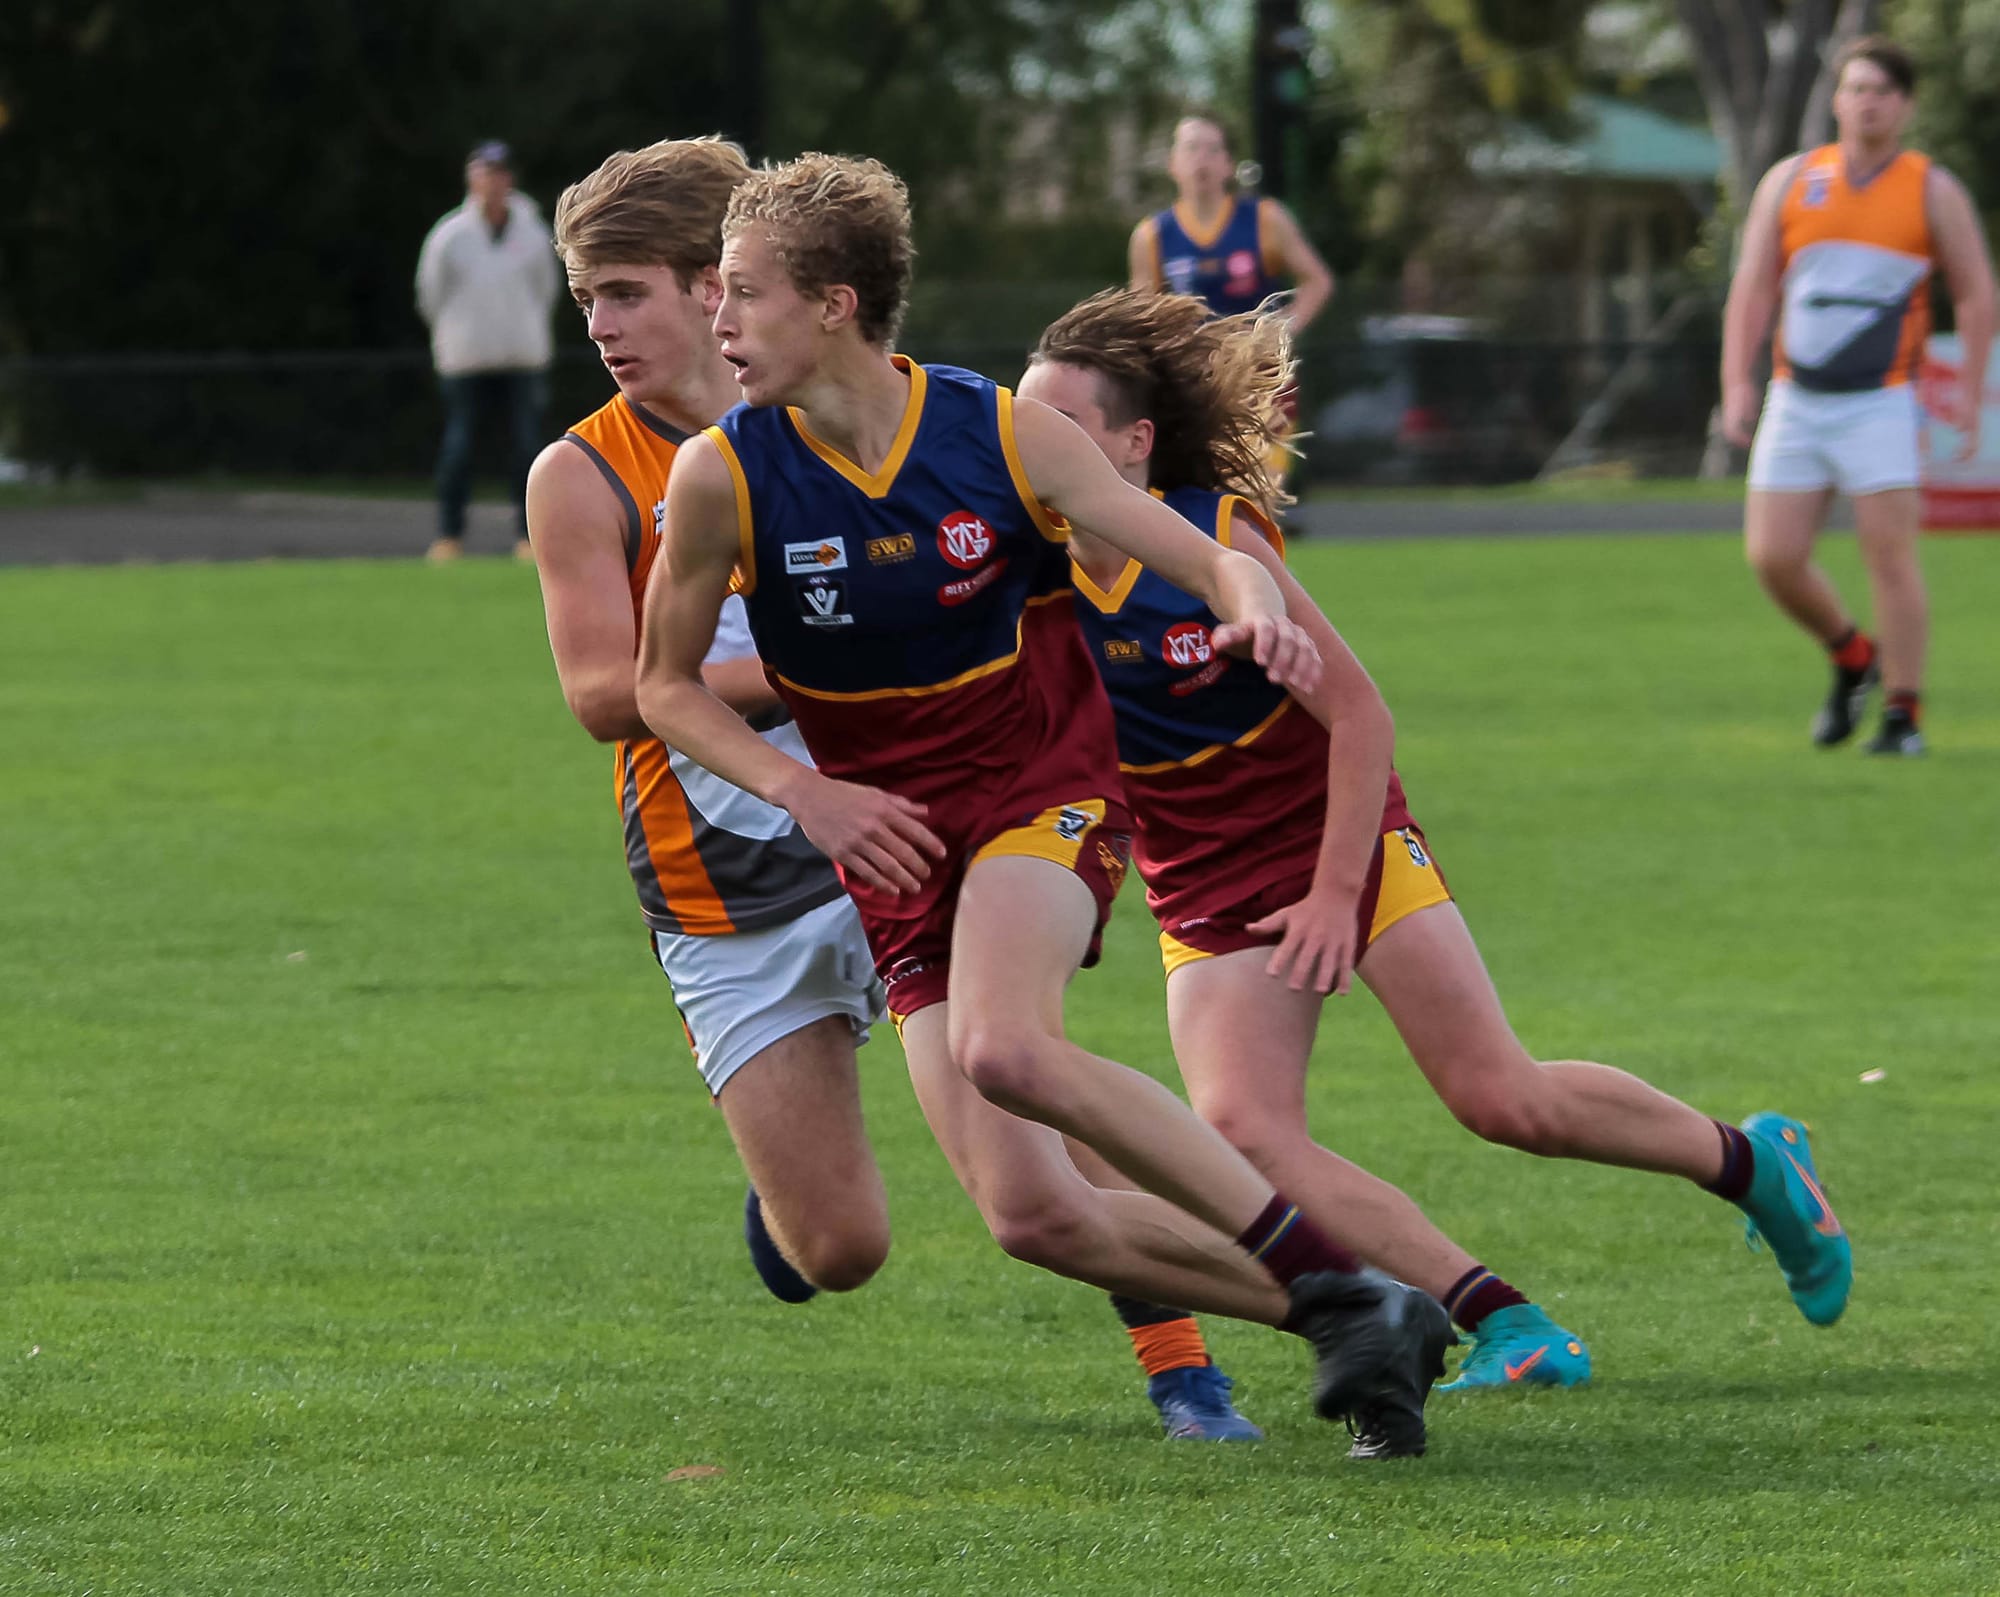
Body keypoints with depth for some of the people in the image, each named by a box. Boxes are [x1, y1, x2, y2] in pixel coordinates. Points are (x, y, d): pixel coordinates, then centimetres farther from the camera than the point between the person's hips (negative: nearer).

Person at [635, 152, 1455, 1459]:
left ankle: (1336, 1286, -26)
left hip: (1041, 790, -3)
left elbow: (1207, 556, -10)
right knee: (1036, 1217, -12)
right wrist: (802, 790, -13)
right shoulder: (721, 478, -8)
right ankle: (1343, 1322, 3)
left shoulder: (1004, 434, -11)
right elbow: (666, 684, 3)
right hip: (892, 845, 3)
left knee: (1004, 1048, -35)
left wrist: (1255, 608, -34)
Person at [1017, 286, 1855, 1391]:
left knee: (1504, 1100, -5)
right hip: (1205, 886, 3)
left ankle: (1753, 1162, 21)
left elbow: (1357, 710, -14)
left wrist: (1336, 893, -16)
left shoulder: (1216, 538, -19)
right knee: (1241, 1135, -20)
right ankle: (1497, 1320, -14)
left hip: (1344, 840, -3)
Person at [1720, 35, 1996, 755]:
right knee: (1773, 559, -2)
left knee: (1890, 555, -10)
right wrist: (1737, 386, -4)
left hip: (1880, 405, -3)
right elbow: (1752, 289, 6)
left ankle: (1904, 714, -2)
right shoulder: (1790, 181, 6)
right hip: (1794, 403, 3)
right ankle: (1852, 659, 24)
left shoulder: (1934, 191, 0)